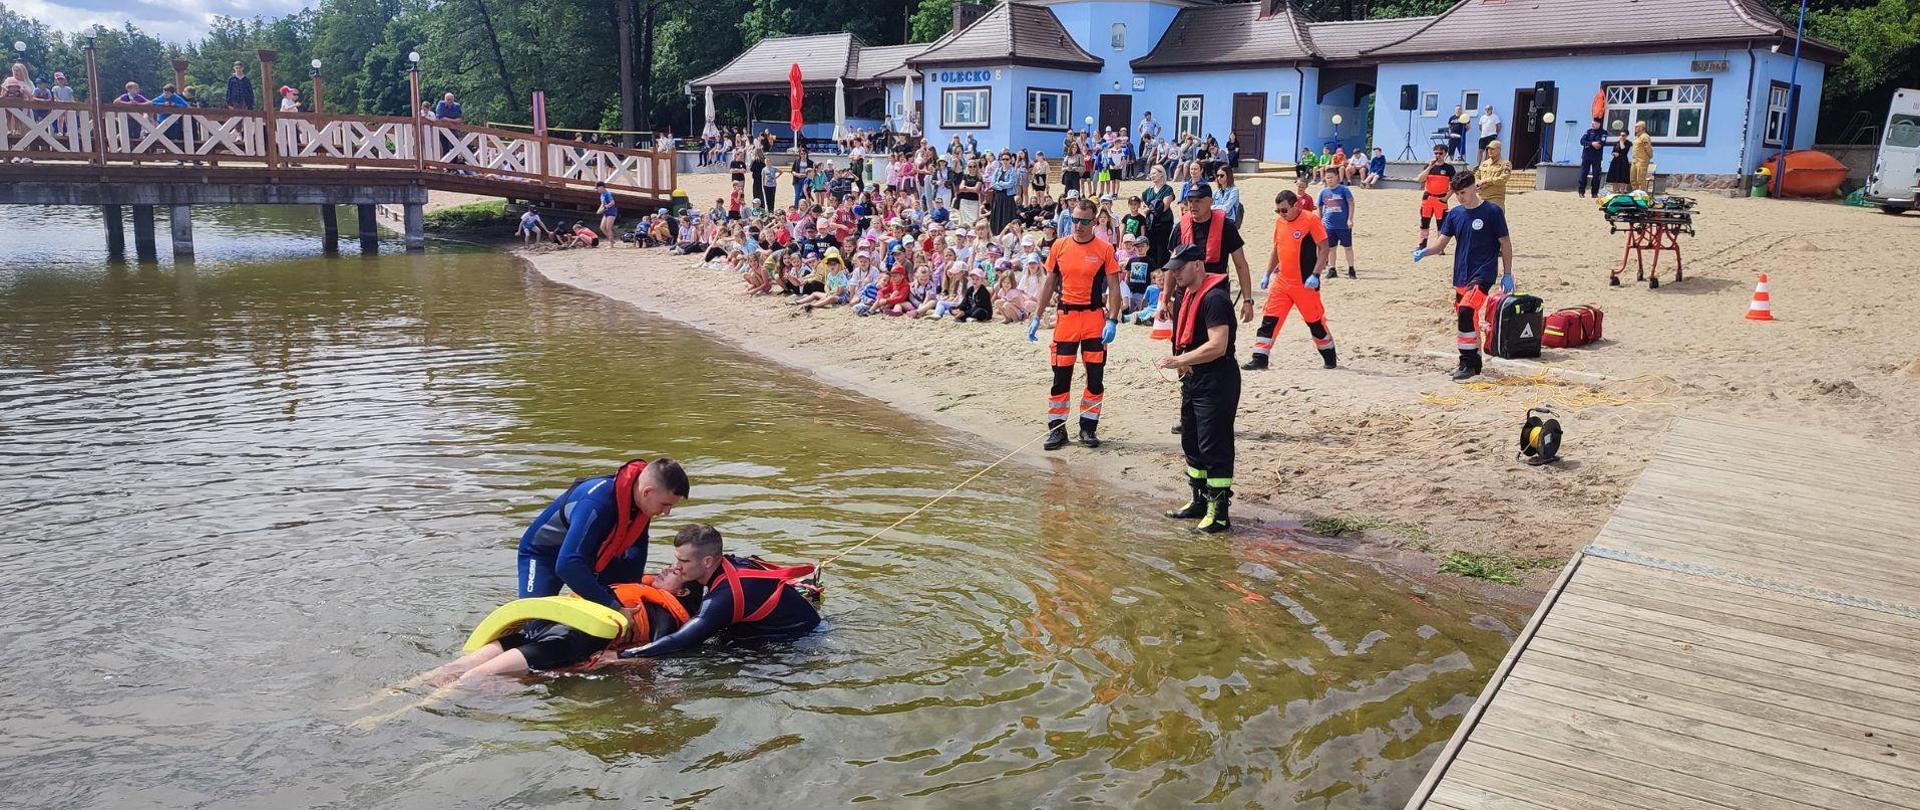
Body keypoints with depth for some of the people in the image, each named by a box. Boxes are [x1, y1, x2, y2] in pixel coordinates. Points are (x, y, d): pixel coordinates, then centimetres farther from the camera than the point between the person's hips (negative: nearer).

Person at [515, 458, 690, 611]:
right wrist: (614, 608, -47)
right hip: (544, 553, -7)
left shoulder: (641, 501, -16)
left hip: (587, 555, 7)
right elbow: (567, 565, -46)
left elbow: (635, 555, 1)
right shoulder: (597, 502, -41)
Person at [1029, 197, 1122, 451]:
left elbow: (1114, 288, -4)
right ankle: (1057, 428, 11)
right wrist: (1037, 317, 8)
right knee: (1061, 376, 3)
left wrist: (1112, 320, -14)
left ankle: (1088, 427, 15)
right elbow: (1049, 284, 10)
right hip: (1065, 317, 1)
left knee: (1095, 375, 3)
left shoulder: (1105, 249, -3)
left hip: (1094, 319, -1)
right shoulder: (1059, 247, 4)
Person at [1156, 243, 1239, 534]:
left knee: (1214, 447, -6)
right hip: (1193, 379, 10)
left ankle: (1219, 514, 0)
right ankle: (1200, 502, 31)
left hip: (1217, 382, -10)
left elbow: (1218, 346, -28)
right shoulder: (1185, 294, 9)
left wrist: (1179, 361, -24)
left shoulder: (1214, 298, -20)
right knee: (1191, 442, 18)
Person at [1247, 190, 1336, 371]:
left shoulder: (1311, 220, -11)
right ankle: (1259, 359, 1)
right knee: (1269, 319, -2)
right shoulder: (1279, 222, 8)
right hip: (1281, 280, 5)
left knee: (1315, 321, 7)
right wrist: (1267, 274, 13)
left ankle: (1330, 358, 24)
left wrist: (1315, 275, -19)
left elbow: (1324, 249, -11)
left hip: (1305, 283, -5)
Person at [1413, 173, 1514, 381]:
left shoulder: (1492, 211, -5)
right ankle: (1474, 363, 26)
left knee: (1466, 311, -23)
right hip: (1461, 276, 6)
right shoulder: (1455, 214, 8)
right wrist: (1424, 252, -15)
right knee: (1464, 318, 11)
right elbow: (1442, 243, 5)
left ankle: (1468, 363, -18)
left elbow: (1505, 243, -1)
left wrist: (1507, 274, -3)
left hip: (1483, 274, -6)